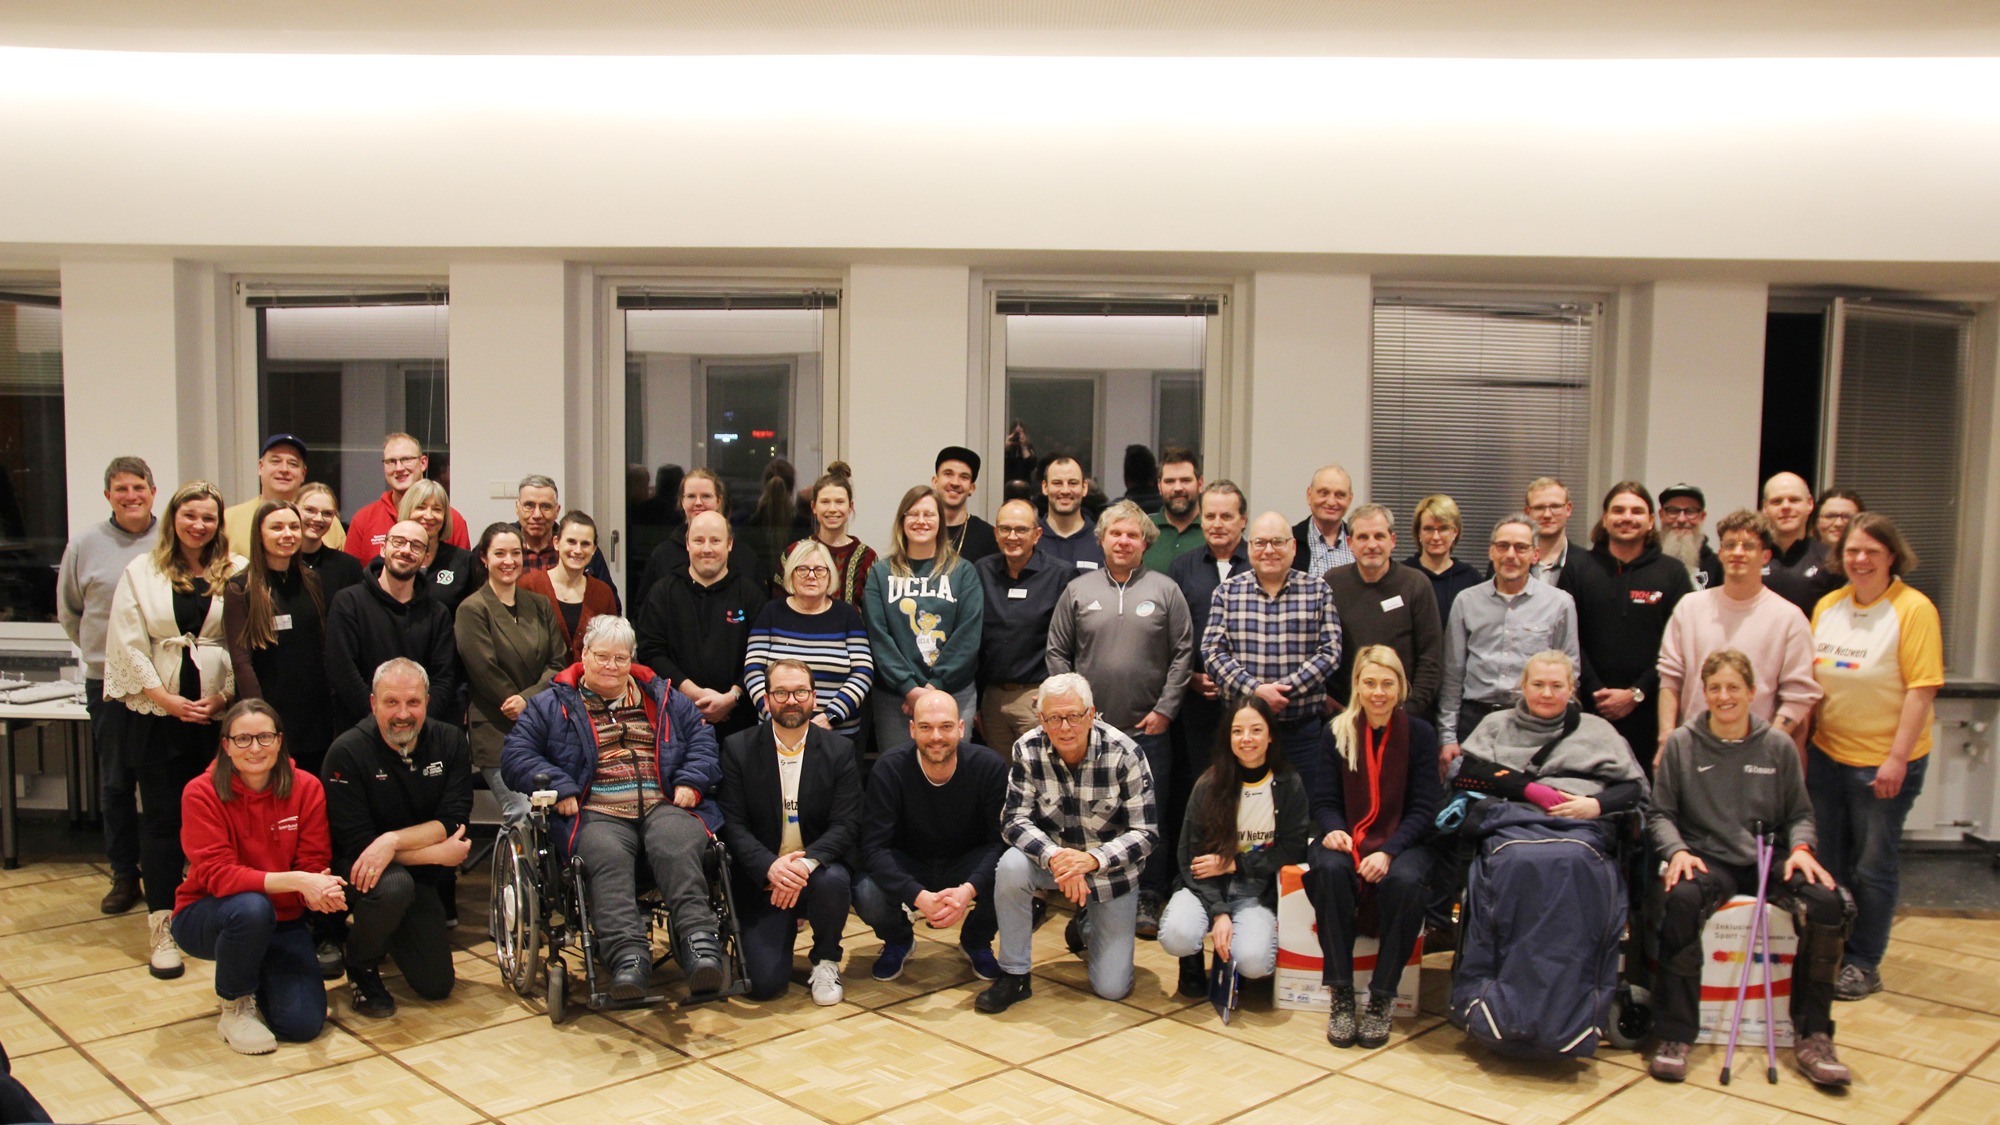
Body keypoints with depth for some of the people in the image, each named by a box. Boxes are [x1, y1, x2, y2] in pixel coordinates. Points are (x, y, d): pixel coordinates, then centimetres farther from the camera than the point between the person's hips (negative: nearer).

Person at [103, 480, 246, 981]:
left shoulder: (238, 573, 3)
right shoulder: (141, 572, 6)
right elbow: (128, 644, 1)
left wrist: (224, 695, -10)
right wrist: (167, 699, -8)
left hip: (219, 714, 0)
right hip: (155, 713, 0)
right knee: (163, 816, 3)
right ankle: (162, 928, 7)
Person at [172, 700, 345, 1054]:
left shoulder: (306, 788, -9)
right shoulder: (201, 793, -16)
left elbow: (314, 865, -10)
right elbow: (218, 874, -24)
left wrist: (321, 890, -36)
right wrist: (295, 881, -38)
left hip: (281, 922, 3)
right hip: (205, 917, -3)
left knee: (303, 1023, -14)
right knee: (251, 907, -38)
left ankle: (258, 977, 22)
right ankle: (235, 1004, -8)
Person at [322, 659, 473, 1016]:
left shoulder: (449, 742, -7)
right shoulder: (347, 752, -18)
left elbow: (453, 822, -15)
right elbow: (356, 844, -22)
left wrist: (393, 840, -32)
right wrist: (437, 854, -24)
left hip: (421, 879, 4)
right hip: (360, 869, -4)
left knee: (437, 986, 3)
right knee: (394, 885, -39)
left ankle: (385, 928, 34)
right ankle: (361, 967, -8)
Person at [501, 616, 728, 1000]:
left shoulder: (662, 699, 25)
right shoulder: (553, 705, 18)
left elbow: (702, 738, 22)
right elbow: (516, 755, 9)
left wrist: (691, 781, 3)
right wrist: (559, 789, -6)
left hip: (665, 806, 2)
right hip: (598, 813, -1)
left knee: (676, 849, -34)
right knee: (608, 856, -37)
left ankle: (700, 946, -46)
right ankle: (628, 957, -48)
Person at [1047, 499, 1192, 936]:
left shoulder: (1165, 590, 3)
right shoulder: (1078, 590, 6)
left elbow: (1183, 653, 2)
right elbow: (1057, 651, 8)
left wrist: (1165, 709, -4)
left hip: (1148, 729, -1)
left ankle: (1149, 899, 15)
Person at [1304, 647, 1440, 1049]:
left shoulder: (1420, 734, 2)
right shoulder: (1336, 734, 6)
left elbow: (1423, 807, -3)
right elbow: (1325, 800, 4)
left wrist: (1388, 851, -19)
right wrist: (1333, 829, -20)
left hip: (1401, 842, -1)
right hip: (1345, 838, 1)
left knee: (1405, 881, -35)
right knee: (1329, 869, -34)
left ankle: (1381, 999, -17)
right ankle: (1340, 995, -23)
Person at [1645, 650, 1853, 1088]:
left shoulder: (1778, 746, 8)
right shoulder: (1681, 744, 4)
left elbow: (1800, 813, 13)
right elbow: (1660, 813, 6)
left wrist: (1800, 847, -7)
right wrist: (1677, 850, -13)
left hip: (1768, 858, 2)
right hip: (1708, 859, -2)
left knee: (1825, 901, -27)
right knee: (1682, 899, -35)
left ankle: (1812, 1036, -14)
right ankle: (1674, 1036, -25)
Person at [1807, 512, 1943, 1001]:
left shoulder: (1913, 609, -12)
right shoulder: (1827, 606, 5)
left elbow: (1922, 688, -15)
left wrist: (1897, 758, -18)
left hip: (1884, 762, -5)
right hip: (1827, 754, 5)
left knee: (1872, 865, 6)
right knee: (1826, 862, 13)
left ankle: (1863, 965, 20)